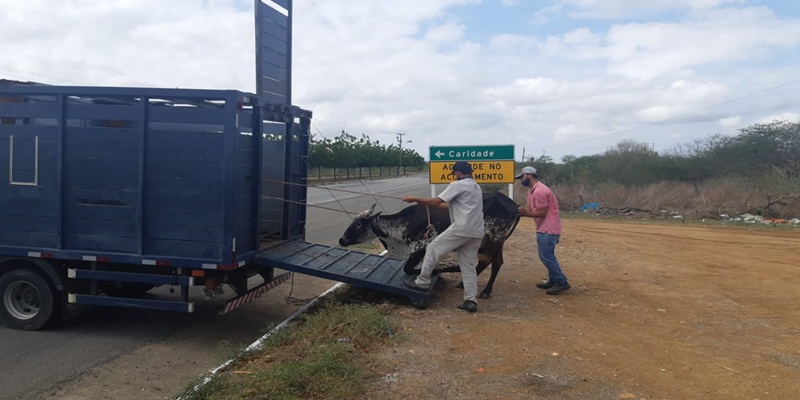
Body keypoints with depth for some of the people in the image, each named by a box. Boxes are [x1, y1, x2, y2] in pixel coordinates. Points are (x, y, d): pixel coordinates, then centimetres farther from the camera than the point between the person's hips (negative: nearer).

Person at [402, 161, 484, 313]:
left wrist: (415, 199, 3)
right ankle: (471, 300, 7)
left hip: (461, 229, -8)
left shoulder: (457, 185, -6)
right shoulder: (476, 187, 23)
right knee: (469, 266, 12)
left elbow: (436, 201, -9)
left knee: (432, 249, 6)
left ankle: (422, 282, 10)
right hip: (476, 232, 9)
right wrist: (427, 203, 29)